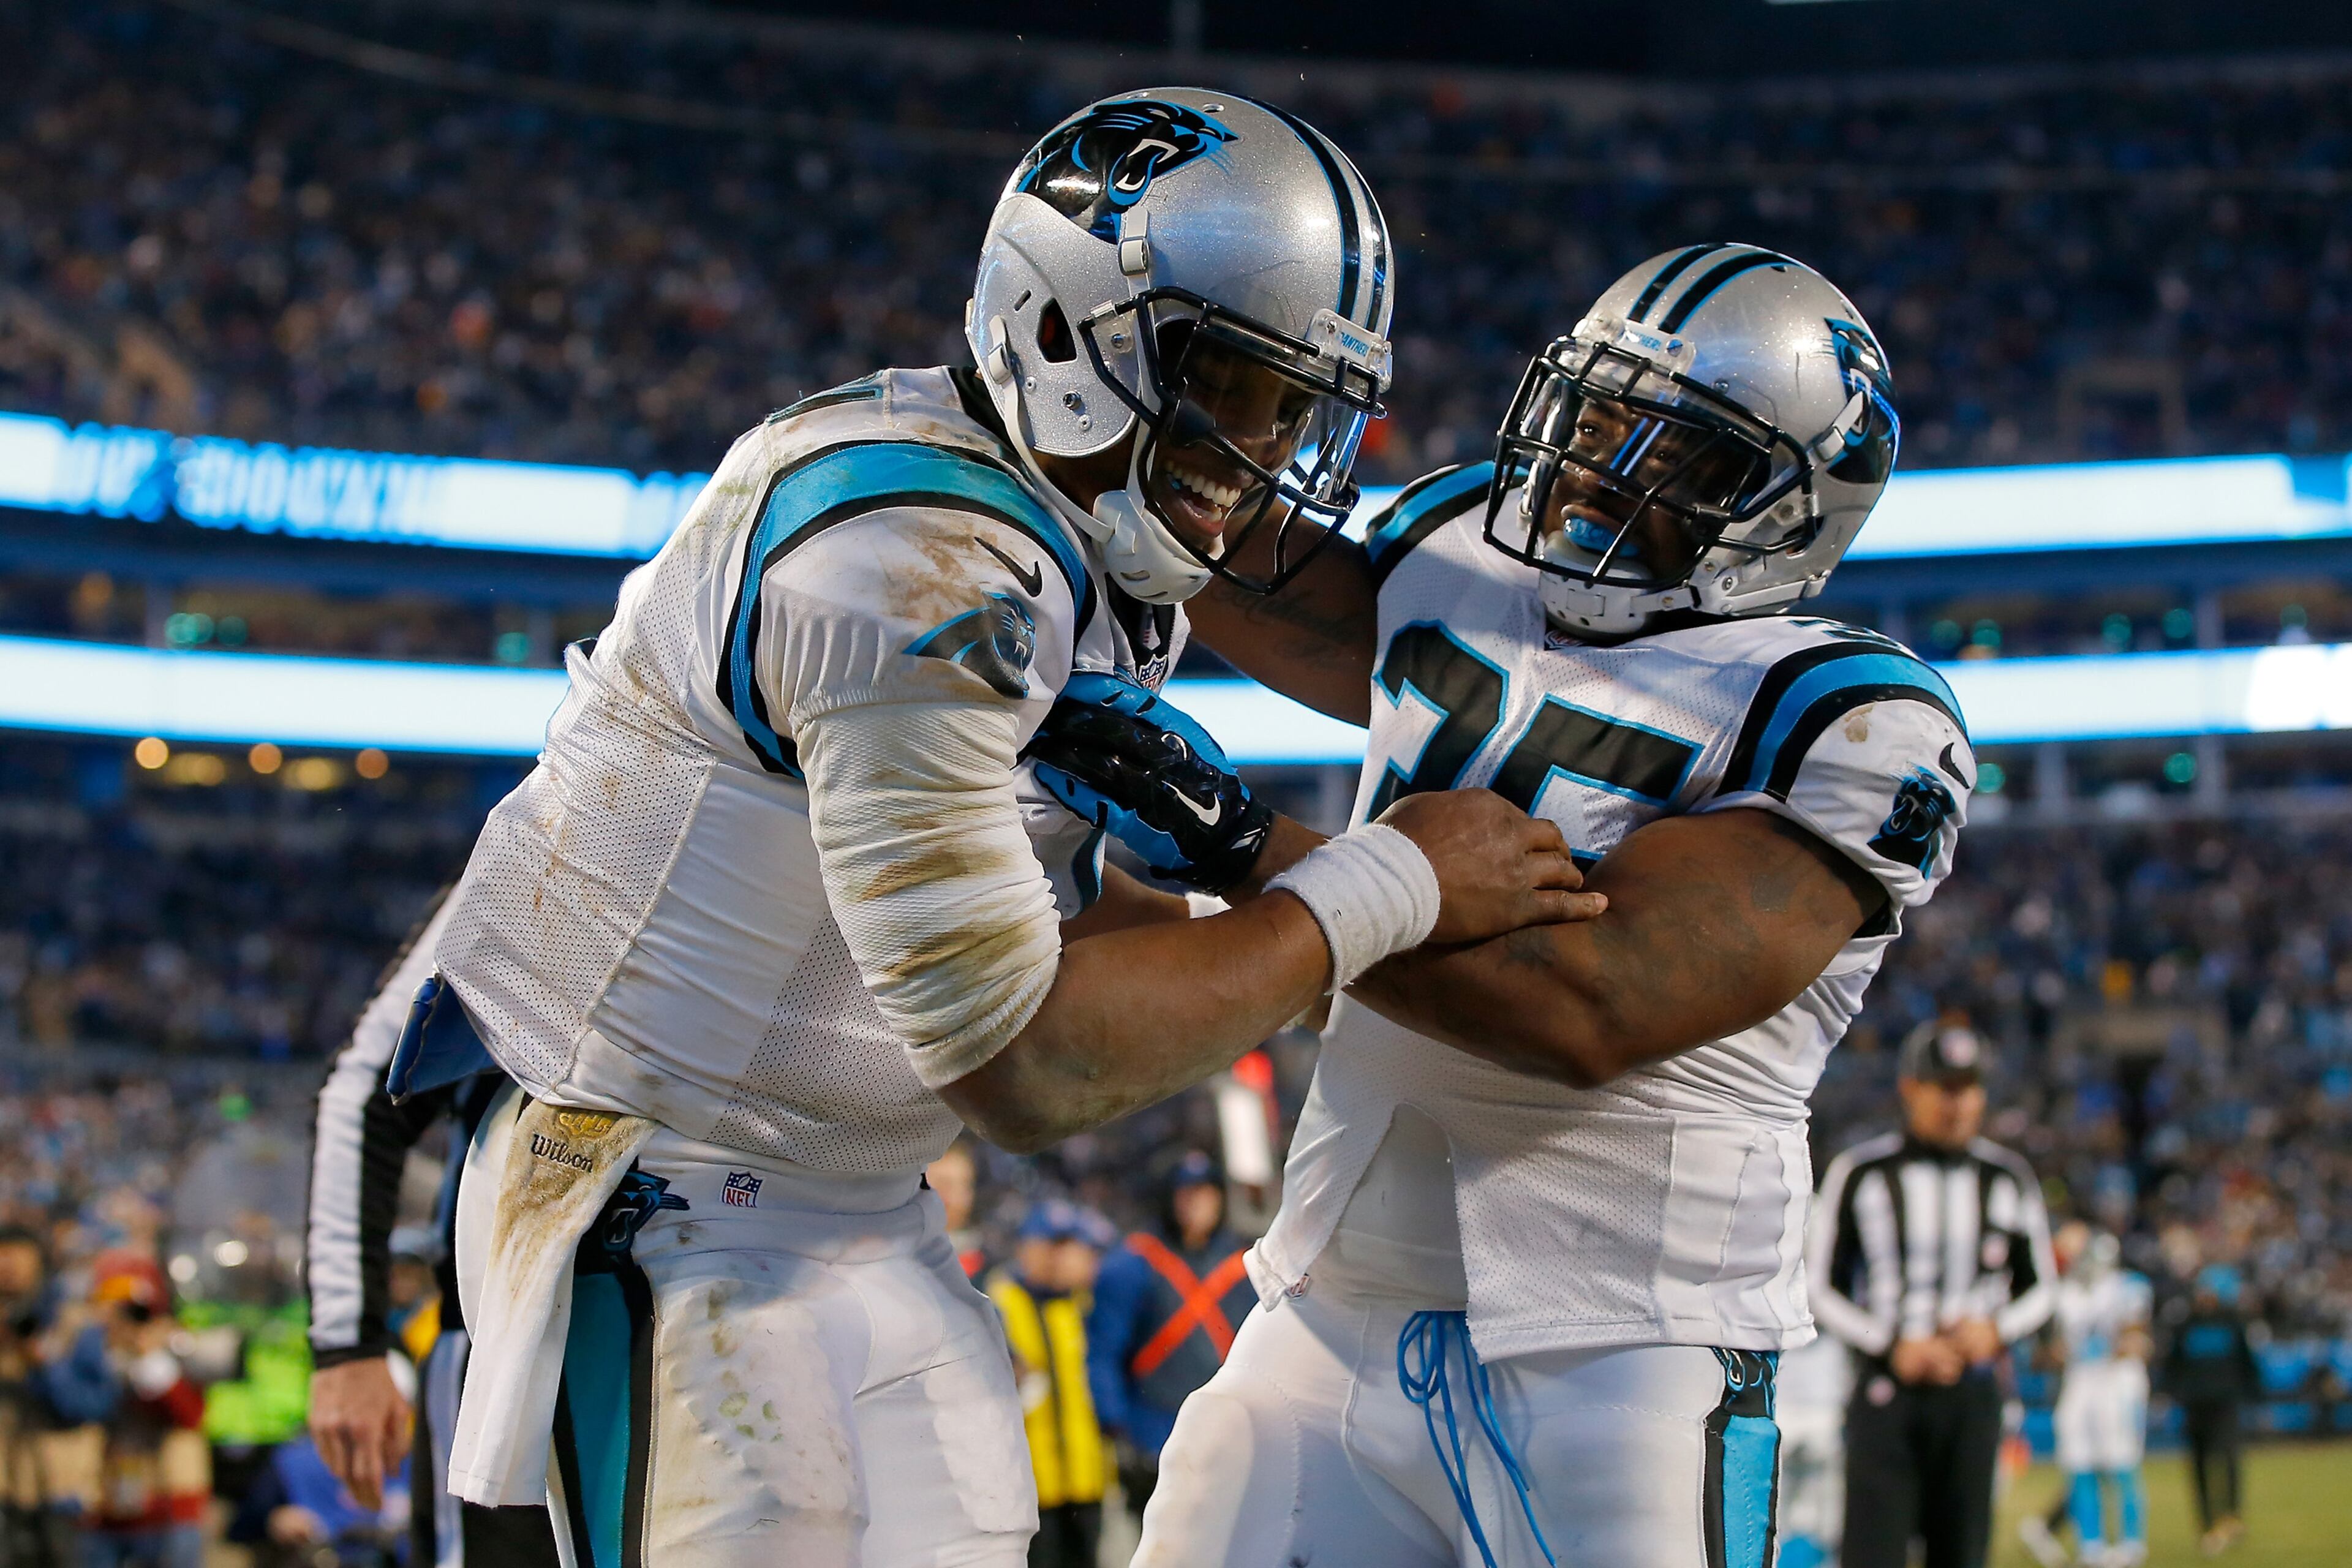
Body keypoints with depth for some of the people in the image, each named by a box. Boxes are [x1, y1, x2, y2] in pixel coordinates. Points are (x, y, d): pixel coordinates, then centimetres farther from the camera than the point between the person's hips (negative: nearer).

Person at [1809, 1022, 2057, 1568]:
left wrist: (1996, 1329, -7)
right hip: (1886, 1392, -3)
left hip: (1972, 1394, 3)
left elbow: (2041, 1287, 15)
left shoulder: (2008, 1179, 7)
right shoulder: (1860, 1174, -1)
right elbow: (1820, 1287, 2)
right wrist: (1892, 1346, -11)